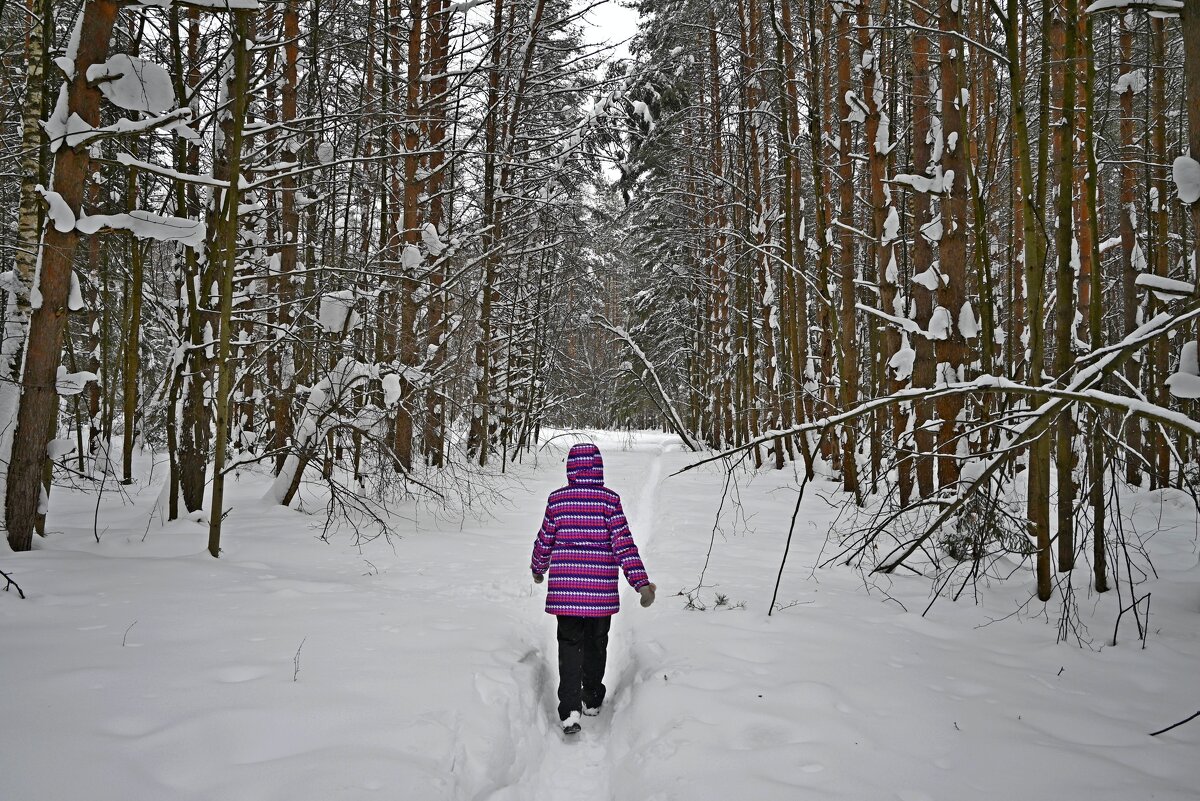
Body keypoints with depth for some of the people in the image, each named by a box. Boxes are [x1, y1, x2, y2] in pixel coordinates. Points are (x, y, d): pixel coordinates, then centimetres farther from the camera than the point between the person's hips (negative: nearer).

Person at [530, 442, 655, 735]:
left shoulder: (557, 499, -2)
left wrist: (538, 568, 25)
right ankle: (592, 700, 32)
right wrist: (641, 582, -11)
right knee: (596, 643, 18)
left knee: (569, 644, 7)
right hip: (600, 589, 0)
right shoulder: (610, 499, -6)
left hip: (564, 587, 0)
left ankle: (570, 710, -8)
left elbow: (545, 540, 6)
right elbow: (624, 543, -11)